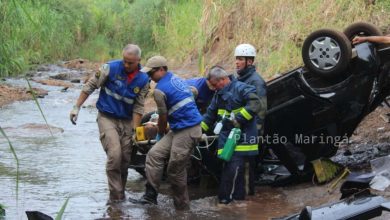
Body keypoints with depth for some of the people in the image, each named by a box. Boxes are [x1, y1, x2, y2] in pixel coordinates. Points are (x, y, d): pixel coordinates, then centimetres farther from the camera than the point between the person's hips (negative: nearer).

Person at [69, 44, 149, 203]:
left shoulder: (143, 80, -3)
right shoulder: (111, 68, -13)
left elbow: (138, 107, 0)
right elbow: (90, 86, -6)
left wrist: (135, 130, -5)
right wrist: (77, 107, -9)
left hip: (126, 121, 4)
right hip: (107, 118, -4)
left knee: (125, 160, 5)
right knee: (114, 155, -19)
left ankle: (120, 195, 22)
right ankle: (115, 196, -13)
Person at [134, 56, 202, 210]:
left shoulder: (160, 89, -12)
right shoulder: (177, 80, 15)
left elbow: (163, 117, -5)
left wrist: (161, 133, 18)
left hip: (186, 132, -10)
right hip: (178, 130, 10)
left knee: (175, 170, -3)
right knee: (154, 154, 4)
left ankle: (182, 207, 7)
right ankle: (150, 195, 0)